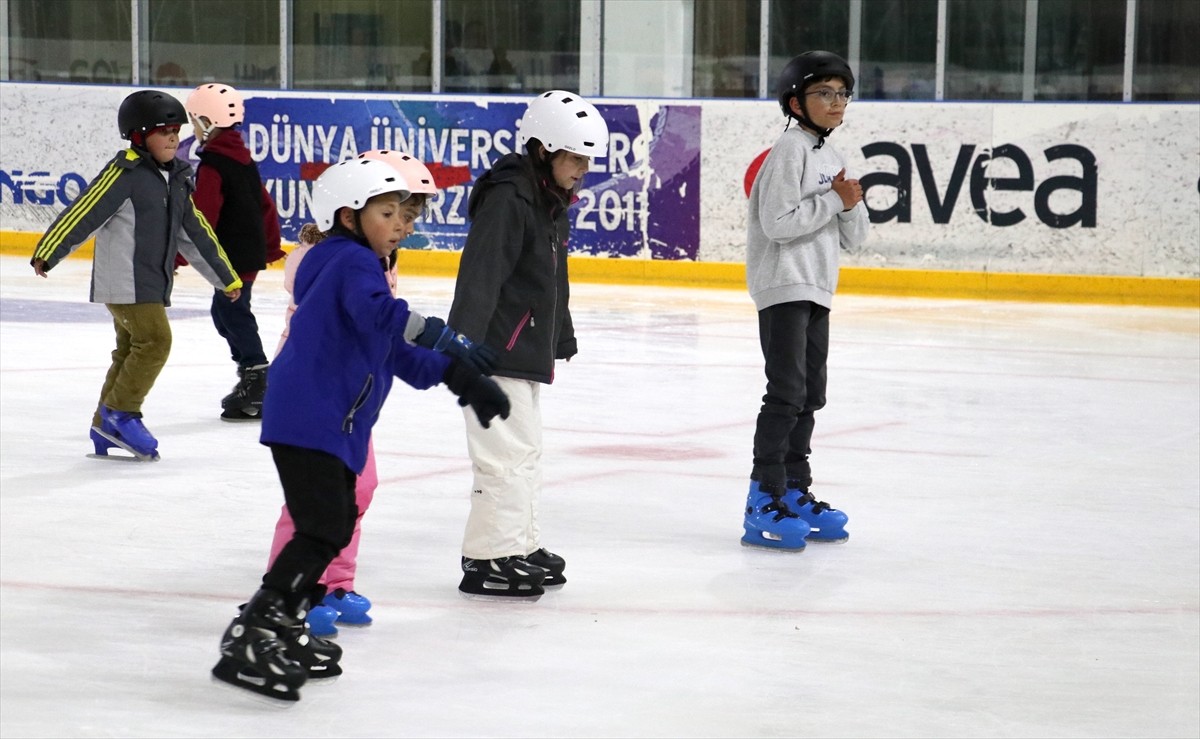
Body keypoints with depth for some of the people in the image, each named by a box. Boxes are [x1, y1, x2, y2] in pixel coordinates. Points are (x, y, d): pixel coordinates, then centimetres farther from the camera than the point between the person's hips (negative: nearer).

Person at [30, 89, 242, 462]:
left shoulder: (176, 178, 14)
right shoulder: (126, 172, -12)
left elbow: (195, 232, 22)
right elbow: (84, 211, -17)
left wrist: (225, 277, 25)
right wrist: (48, 252, -22)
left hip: (152, 284, 8)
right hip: (124, 281, -8)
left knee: (131, 350, 10)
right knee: (155, 340, -15)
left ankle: (107, 430, 16)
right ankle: (119, 414, -4)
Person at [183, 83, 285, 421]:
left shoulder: (212, 164, -15)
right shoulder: (242, 157, 13)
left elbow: (202, 216, -21)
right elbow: (265, 204, 19)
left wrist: (179, 254, -19)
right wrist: (271, 245, 28)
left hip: (234, 254, -9)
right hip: (251, 250, 10)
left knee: (233, 311, -5)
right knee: (224, 311, 18)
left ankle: (257, 392, -6)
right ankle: (251, 379, 24)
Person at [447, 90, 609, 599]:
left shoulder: (553, 202, 13)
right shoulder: (507, 199, -18)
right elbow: (479, 277, -27)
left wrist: (562, 335, 37)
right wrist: (463, 345, -34)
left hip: (526, 351, 11)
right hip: (494, 352, -11)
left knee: (524, 451, 19)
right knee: (508, 453, -10)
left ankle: (521, 545, 31)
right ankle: (487, 560, -6)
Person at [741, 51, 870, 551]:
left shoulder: (832, 157, 16)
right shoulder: (791, 151, -11)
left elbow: (853, 237, 15)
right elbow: (777, 222, -22)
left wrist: (852, 206, -5)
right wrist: (832, 201, -15)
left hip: (816, 293, 9)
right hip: (783, 288, -9)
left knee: (809, 396, 12)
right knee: (786, 393, -13)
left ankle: (795, 494, 20)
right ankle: (764, 502, -11)